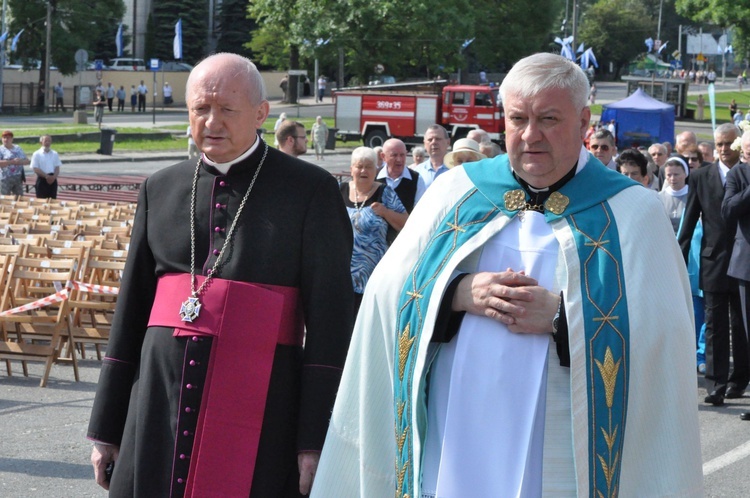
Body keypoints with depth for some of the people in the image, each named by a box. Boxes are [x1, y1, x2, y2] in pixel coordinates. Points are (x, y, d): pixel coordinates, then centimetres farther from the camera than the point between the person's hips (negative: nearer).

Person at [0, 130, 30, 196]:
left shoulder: (18, 149, 12)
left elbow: (27, 161, 10)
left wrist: (20, 161, -11)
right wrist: (12, 162, -21)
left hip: (18, 178, 5)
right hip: (6, 179, -5)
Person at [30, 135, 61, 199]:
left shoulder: (54, 154, 10)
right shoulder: (36, 154, -2)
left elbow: (57, 168, 8)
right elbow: (36, 169, -8)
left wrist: (54, 177, -12)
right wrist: (46, 176, -18)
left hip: (52, 180, 4)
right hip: (42, 180, -4)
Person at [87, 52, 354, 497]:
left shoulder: (311, 190, 0)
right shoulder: (161, 189, 14)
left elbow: (330, 322, -4)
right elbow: (131, 310, 16)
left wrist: (316, 442, -11)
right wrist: (106, 428, 14)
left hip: (259, 410, -4)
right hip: (160, 403, 4)